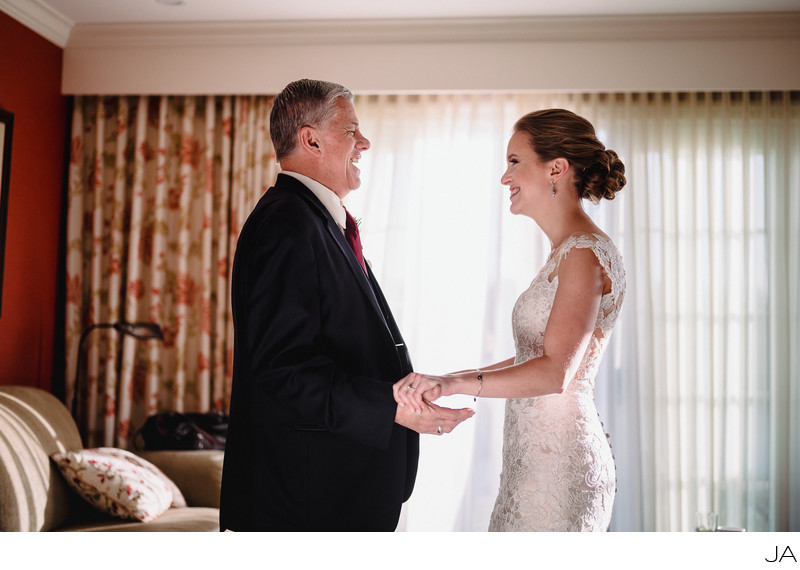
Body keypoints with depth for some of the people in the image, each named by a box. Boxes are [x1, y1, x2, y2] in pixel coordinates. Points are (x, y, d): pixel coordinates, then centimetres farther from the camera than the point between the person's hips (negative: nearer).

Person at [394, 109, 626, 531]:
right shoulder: (569, 253, 16)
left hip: (558, 463, -9)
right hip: (534, 461, 9)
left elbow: (555, 372, -24)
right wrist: (447, 379, 15)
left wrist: (454, 384, -31)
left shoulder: (585, 254, -14)